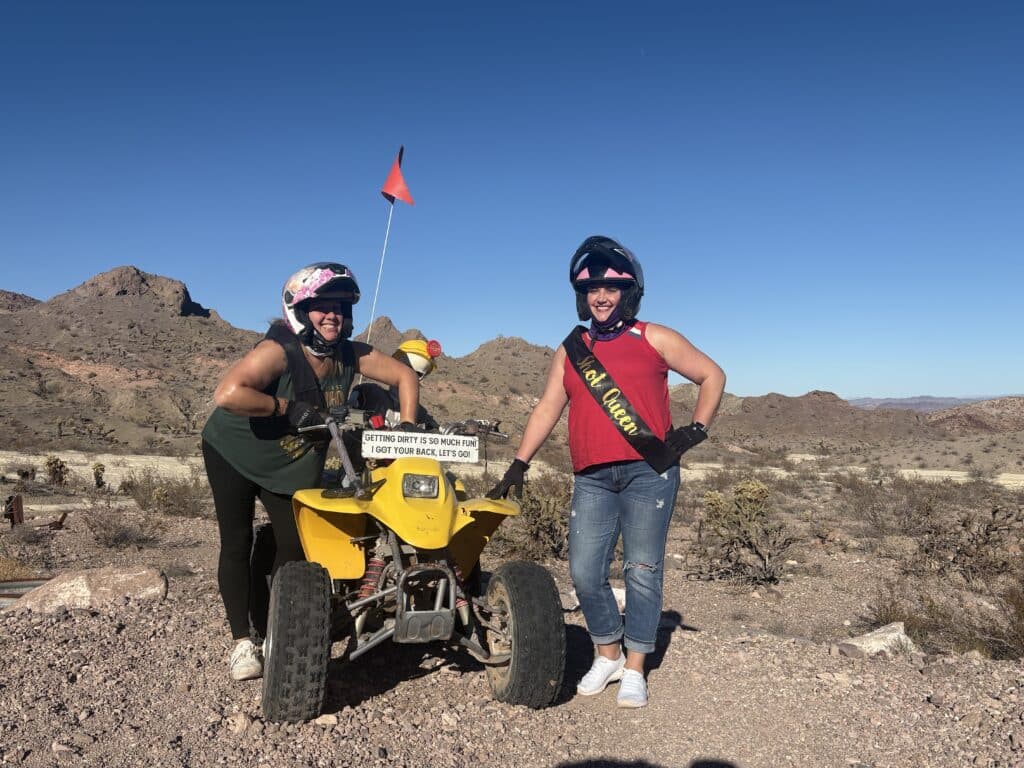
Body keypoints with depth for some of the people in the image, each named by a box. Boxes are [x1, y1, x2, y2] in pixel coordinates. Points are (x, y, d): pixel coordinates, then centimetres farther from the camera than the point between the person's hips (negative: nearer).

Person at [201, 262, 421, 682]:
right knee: (237, 544, 1)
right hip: (234, 454, -5)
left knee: (294, 546, 2)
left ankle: (270, 632, 19)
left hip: (293, 465, 5)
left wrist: (407, 426, -12)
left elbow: (404, 375, -2)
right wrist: (287, 407, -35)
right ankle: (242, 642, 12)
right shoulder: (279, 350, -30)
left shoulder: (350, 355, -13)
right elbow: (226, 394, -43)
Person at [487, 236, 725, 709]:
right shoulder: (571, 351, 16)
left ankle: (634, 670, 16)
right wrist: (519, 465, 7)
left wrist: (696, 430, 1)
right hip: (592, 479, 3)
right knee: (585, 573, 1)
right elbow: (547, 409, 14)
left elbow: (712, 375, 12)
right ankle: (607, 656, 23)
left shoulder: (653, 339, 7)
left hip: (648, 474, -3)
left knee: (642, 573, 2)